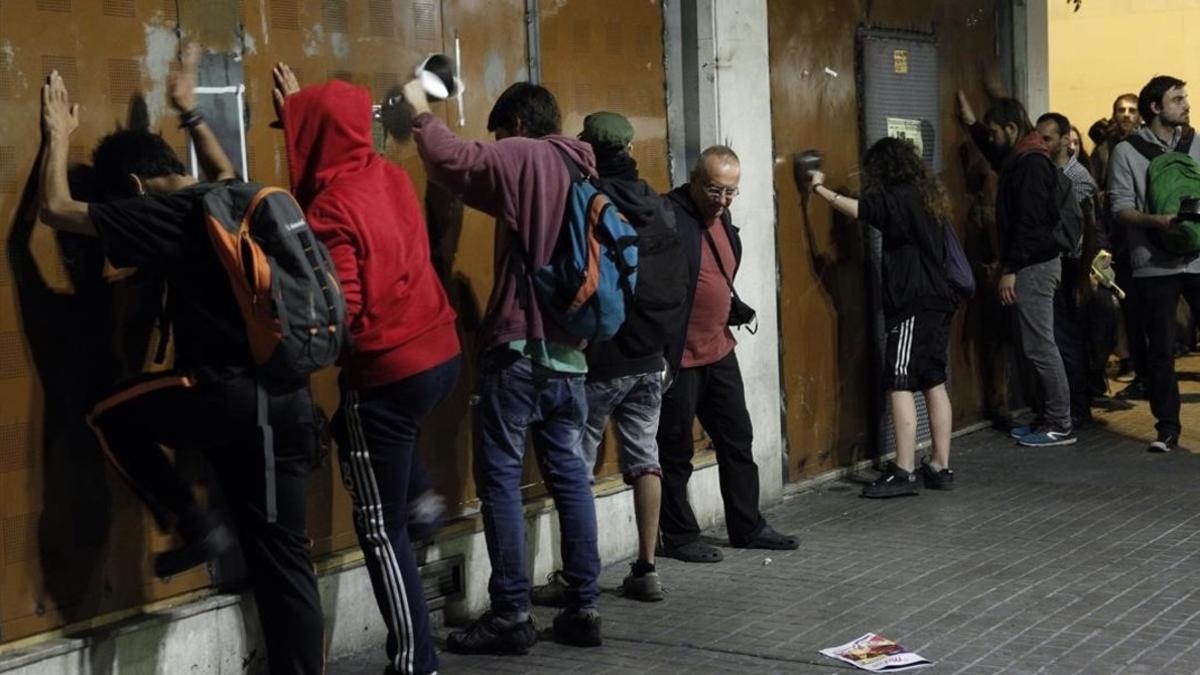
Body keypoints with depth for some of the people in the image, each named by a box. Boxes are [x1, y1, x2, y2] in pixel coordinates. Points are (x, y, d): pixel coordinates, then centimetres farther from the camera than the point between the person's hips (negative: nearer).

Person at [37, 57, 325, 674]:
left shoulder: (169, 215, -7)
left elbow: (56, 210, 1)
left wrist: (58, 136, 15)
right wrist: (190, 114, 49)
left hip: (227, 400, -7)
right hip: (290, 405, 7)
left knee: (111, 412, 19)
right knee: (283, 561, 11)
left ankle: (192, 525, 11)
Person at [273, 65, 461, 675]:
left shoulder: (331, 213, -20)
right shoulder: (389, 175, 4)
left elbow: (338, 313, -23)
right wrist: (302, 104, 35)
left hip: (389, 373, -8)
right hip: (441, 352, 8)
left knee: (381, 530, 4)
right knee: (351, 424, 38)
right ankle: (418, 493, 27)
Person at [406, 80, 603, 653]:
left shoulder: (524, 157, -7)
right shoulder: (583, 170, 15)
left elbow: (453, 160, -16)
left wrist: (421, 114, -1)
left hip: (518, 346, -7)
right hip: (571, 349, 7)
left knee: (501, 479, -2)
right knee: (569, 476, 9)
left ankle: (511, 615, -1)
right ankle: (584, 608, 11)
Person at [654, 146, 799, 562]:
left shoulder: (721, 217, 11)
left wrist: (734, 306, 11)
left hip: (719, 350, 9)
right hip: (677, 356, -9)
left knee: (738, 440, 15)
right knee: (676, 451, 3)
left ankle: (747, 527, 27)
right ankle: (678, 538, 14)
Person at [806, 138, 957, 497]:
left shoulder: (899, 198, -13)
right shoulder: (926, 197, 14)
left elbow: (856, 209, -19)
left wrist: (820, 188, -8)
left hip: (912, 305, -9)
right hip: (936, 302, 9)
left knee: (900, 385, -9)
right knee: (934, 383, 11)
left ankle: (904, 471, -11)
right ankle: (940, 467, 14)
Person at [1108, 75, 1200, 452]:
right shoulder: (1127, 152, 2)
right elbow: (1120, 208, -4)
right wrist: (1156, 220, -20)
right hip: (1156, 263, -2)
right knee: (1161, 350, 3)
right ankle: (1167, 428, 12)